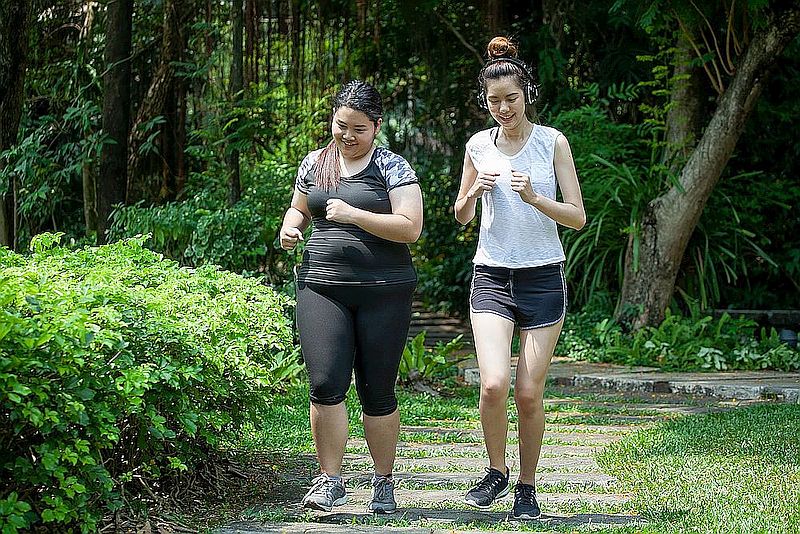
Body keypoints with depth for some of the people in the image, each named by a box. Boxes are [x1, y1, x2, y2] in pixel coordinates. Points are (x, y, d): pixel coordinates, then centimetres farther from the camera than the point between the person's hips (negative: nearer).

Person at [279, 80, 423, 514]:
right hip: (322, 286, 3)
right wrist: (290, 228, 4)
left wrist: (354, 215, -19)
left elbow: (410, 227, -10)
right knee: (326, 384, -10)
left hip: (383, 291, -3)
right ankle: (330, 480, 0)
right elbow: (299, 208, 28)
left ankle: (384, 483, 17)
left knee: (377, 391, 3)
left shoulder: (393, 168, -1)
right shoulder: (314, 163, 12)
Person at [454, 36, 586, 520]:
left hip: (542, 277, -1)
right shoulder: (478, 145, 6)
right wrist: (473, 193, -6)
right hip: (491, 276, 2)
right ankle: (497, 472, 7)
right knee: (494, 385, -16)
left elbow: (578, 218, -3)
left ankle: (526, 487, 16)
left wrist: (534, 198, -20)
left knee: (529, 394, -2)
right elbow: (461, 217, 16)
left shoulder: (553, 143, -2)